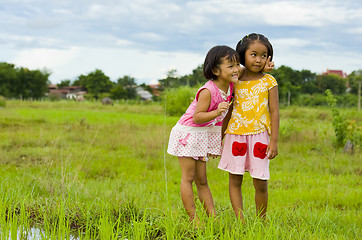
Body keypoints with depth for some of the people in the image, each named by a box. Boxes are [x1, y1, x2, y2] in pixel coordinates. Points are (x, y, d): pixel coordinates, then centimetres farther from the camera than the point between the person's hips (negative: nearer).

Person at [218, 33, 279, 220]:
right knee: (234, 180, 1)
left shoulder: (268, 82, 1)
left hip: (259, 136, -2)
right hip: (235, 135, 2)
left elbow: (274, 112, 0)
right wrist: (220, 138, 15)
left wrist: (274, 141, -7)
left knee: (260, 183, 0)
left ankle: (261, 222, 15)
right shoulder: (236, 81, 7)